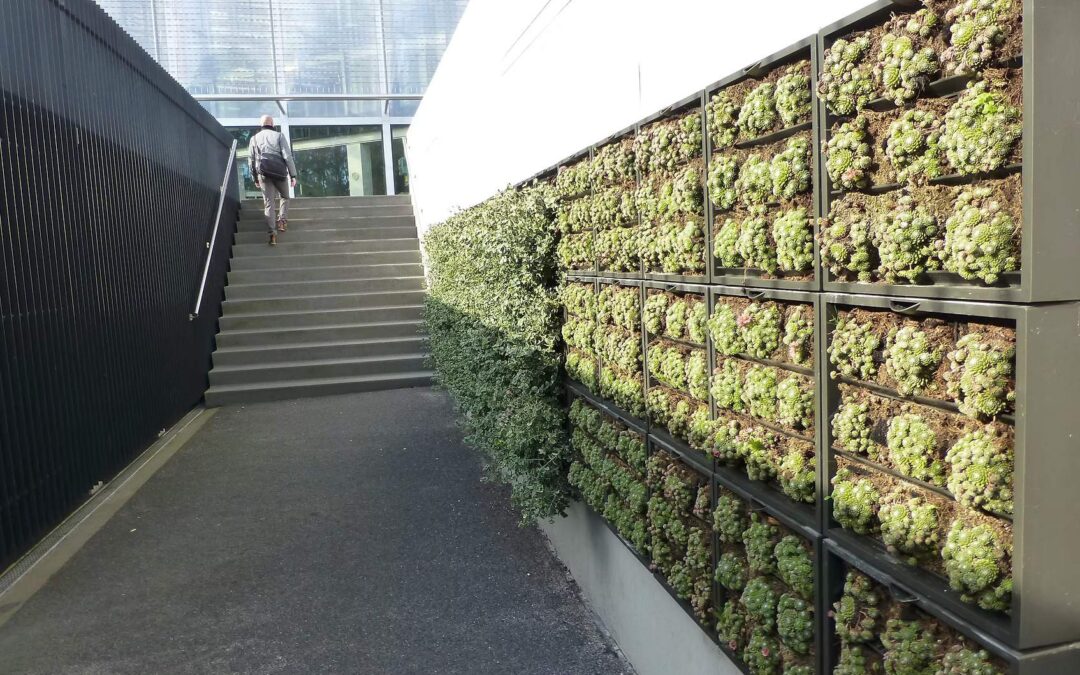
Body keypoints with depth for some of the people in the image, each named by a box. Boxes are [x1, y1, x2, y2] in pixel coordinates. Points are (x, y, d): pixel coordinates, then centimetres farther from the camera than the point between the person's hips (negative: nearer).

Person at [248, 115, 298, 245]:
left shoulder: (254, 138, 14)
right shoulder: (279, 135, 6)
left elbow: (251, 160, 13)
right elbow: (287, 156, -3)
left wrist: (255, 178, 20)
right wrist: (293, 175, -3)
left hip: (264, 173, 1)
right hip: (280, 172, -1)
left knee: (269, 203, -2)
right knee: (284, 197, 22)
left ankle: (272, 233, -12)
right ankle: (282, 220, 5)